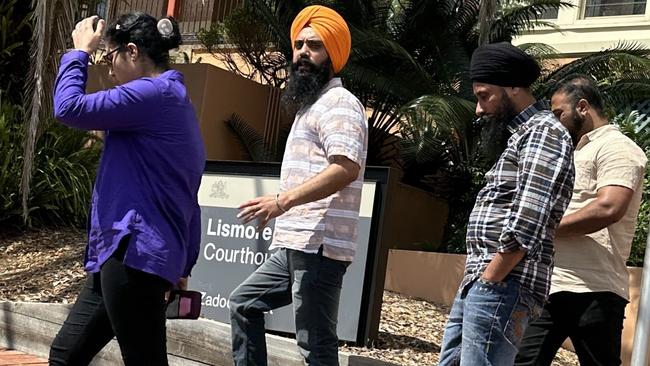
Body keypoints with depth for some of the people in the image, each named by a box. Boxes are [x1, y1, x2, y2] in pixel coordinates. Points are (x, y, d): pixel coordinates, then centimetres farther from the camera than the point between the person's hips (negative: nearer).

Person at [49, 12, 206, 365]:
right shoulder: (174, 101, 21)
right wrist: (182, 266, 24)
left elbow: (70, 108, -15)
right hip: (126, 256, 11)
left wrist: (79, 52, 1)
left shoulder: (153, 94, -12)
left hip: (135, 255, -11)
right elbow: (186, 200, 22)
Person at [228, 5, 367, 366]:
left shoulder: (338, 102, -8)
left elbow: (346, 168, -23)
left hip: (318, 247, -11)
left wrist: (283, 200, -27)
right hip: (294, 245, 11)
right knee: (243, 303, 20)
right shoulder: (312, 105, 25)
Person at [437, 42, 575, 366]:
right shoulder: (522, 134, 22)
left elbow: (524, 225, -20)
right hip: (476, 284, 10)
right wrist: (476, 279, 14)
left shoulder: (544, 132, -10)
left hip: (502, 287, -10)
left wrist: (489, 280, -17)